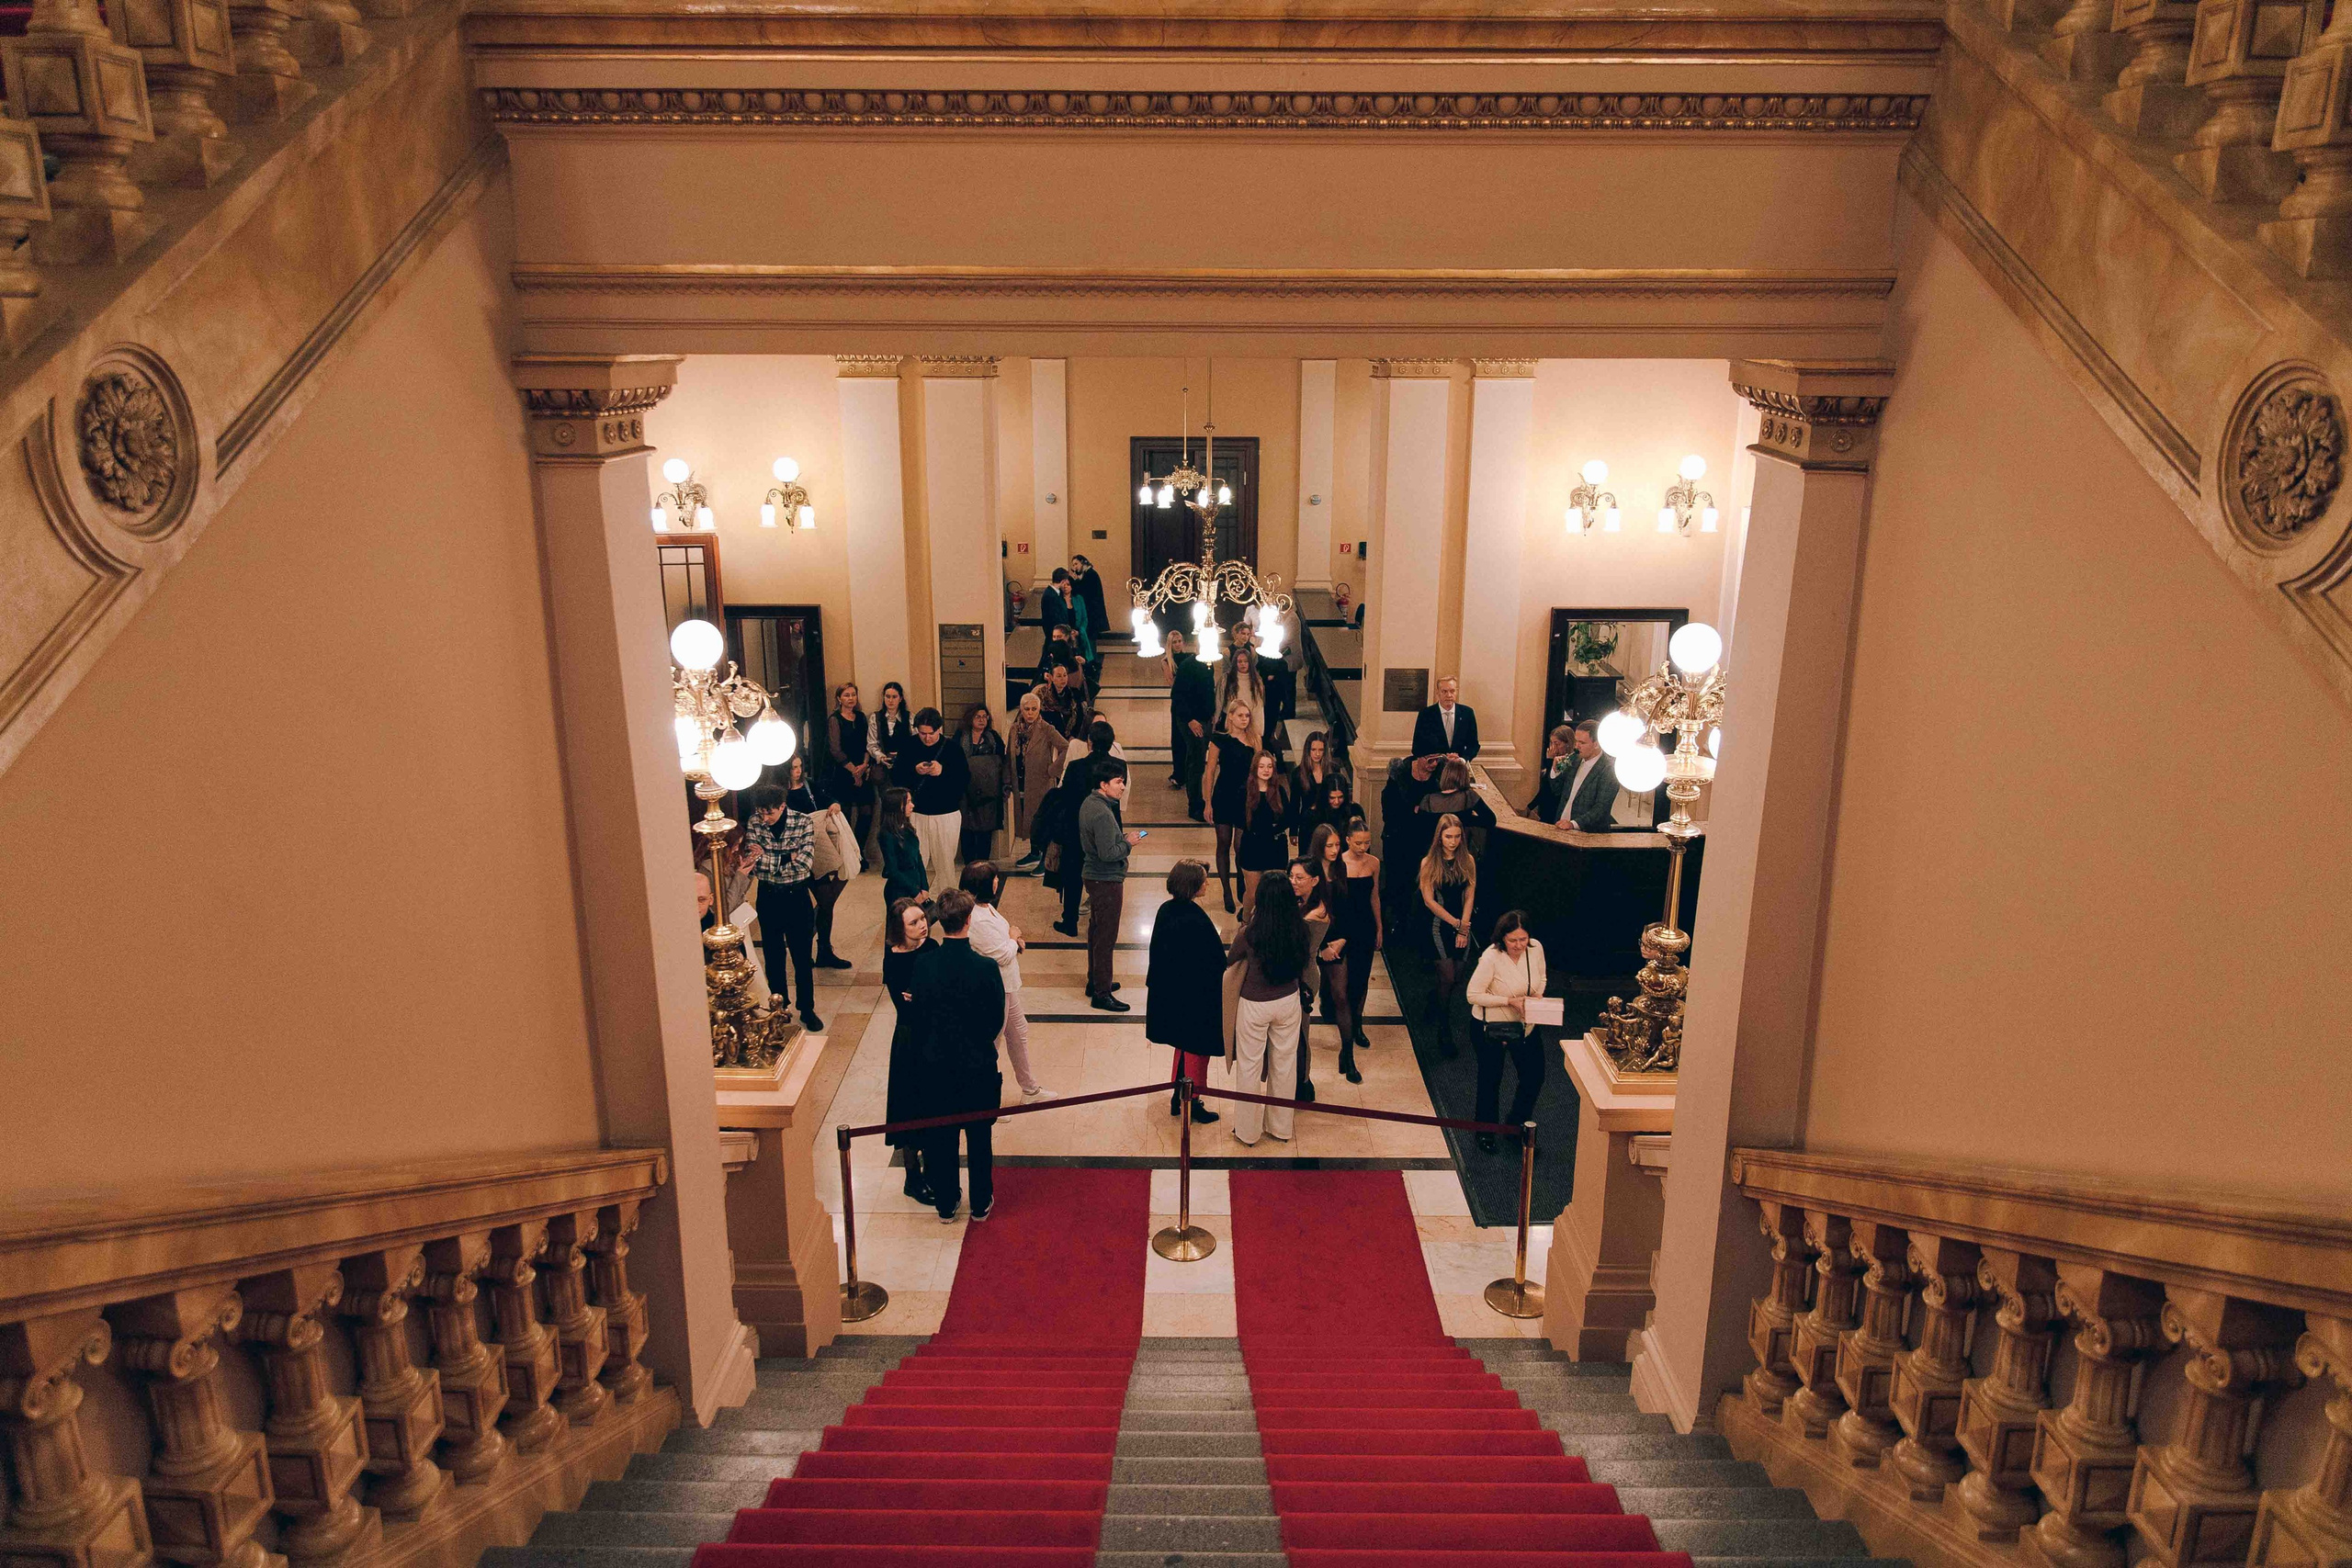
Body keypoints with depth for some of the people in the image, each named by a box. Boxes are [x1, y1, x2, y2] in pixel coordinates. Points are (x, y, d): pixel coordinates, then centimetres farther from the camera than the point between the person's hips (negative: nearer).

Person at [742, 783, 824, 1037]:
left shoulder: (804, 822, -13)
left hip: (797, 896, -2)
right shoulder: (754, 823, -7)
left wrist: (768, 860, -16)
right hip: (768, 897, 2)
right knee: (773, 957, 13)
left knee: (802, 957, 8)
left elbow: (804, 864, -20)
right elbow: (755, 863, -15)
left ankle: (807, 1010, 23)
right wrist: (787, 858, -24)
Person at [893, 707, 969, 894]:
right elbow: (895, 773, 0)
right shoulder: (909, 746, 1)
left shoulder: (952, 747, -3)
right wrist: (914, 771, -18)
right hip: (916, 812, 1)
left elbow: (965, 776, -7)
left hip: (946, 814, -1)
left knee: (945, 860, 7)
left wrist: (944, 771, -22)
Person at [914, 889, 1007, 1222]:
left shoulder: (923, 965, -16)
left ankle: (946, 1204, 31)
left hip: (938, 1064, 2)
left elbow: (919, 1011, -3)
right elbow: (997, 1022, -12)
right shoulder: (986, 968, -23)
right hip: (978, 1064, -2)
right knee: (979, 1136, 16)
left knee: (941, 1136, 18)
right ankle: (981, 1203, 31)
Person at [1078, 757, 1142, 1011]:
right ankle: (1101, 994, 7)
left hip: (1093, 875, 10)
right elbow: (1108, 853, -27)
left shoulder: (1090, 803, 6)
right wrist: (1128, 842, -12)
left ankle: (1095, 981, 34)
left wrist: (1120, 835, 6)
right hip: (1106, 881, -10)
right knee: (1106, 937, -1)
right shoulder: (1102, 813, -26)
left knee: (1096, 931, 21)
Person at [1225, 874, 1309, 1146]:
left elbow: (1229, 959, -4)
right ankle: (1281, 1128, 35)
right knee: (1284, 1064, 20)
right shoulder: (1299, 930, -14)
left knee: (1249, 1066, 15)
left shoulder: (1251, 934, -24)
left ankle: (1247, 1130, 29)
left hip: (1255, 1006, -3)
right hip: (1288, 1002, 4)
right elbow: (1301, 966, 2)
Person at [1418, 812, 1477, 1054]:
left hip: (1462, 925, 4)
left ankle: (1434, 999, 42)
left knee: (1456, 976, 9)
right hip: (1439, 924, -4)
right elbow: (1429, 900, -11)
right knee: (1448, 978, -5)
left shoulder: (1468, 860, 0)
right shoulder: (1429, 863, -11)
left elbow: (1470, 896, 0)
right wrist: (1456, 924, -10)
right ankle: (1444, 1032, 10)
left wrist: (1464, 927, -8)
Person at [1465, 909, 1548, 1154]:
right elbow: (1474, 995, -21)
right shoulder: (1491, 957, -27)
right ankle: (1485, 1132, 32)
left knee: (1534, 1076, 12)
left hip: (1524, 1024, 5)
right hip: (1492, 1026, -5)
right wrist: (1510, 1001, -26)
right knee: (1490, 1080, 10)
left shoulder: (1536, 948, -11)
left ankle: (1517, 1125, 37)